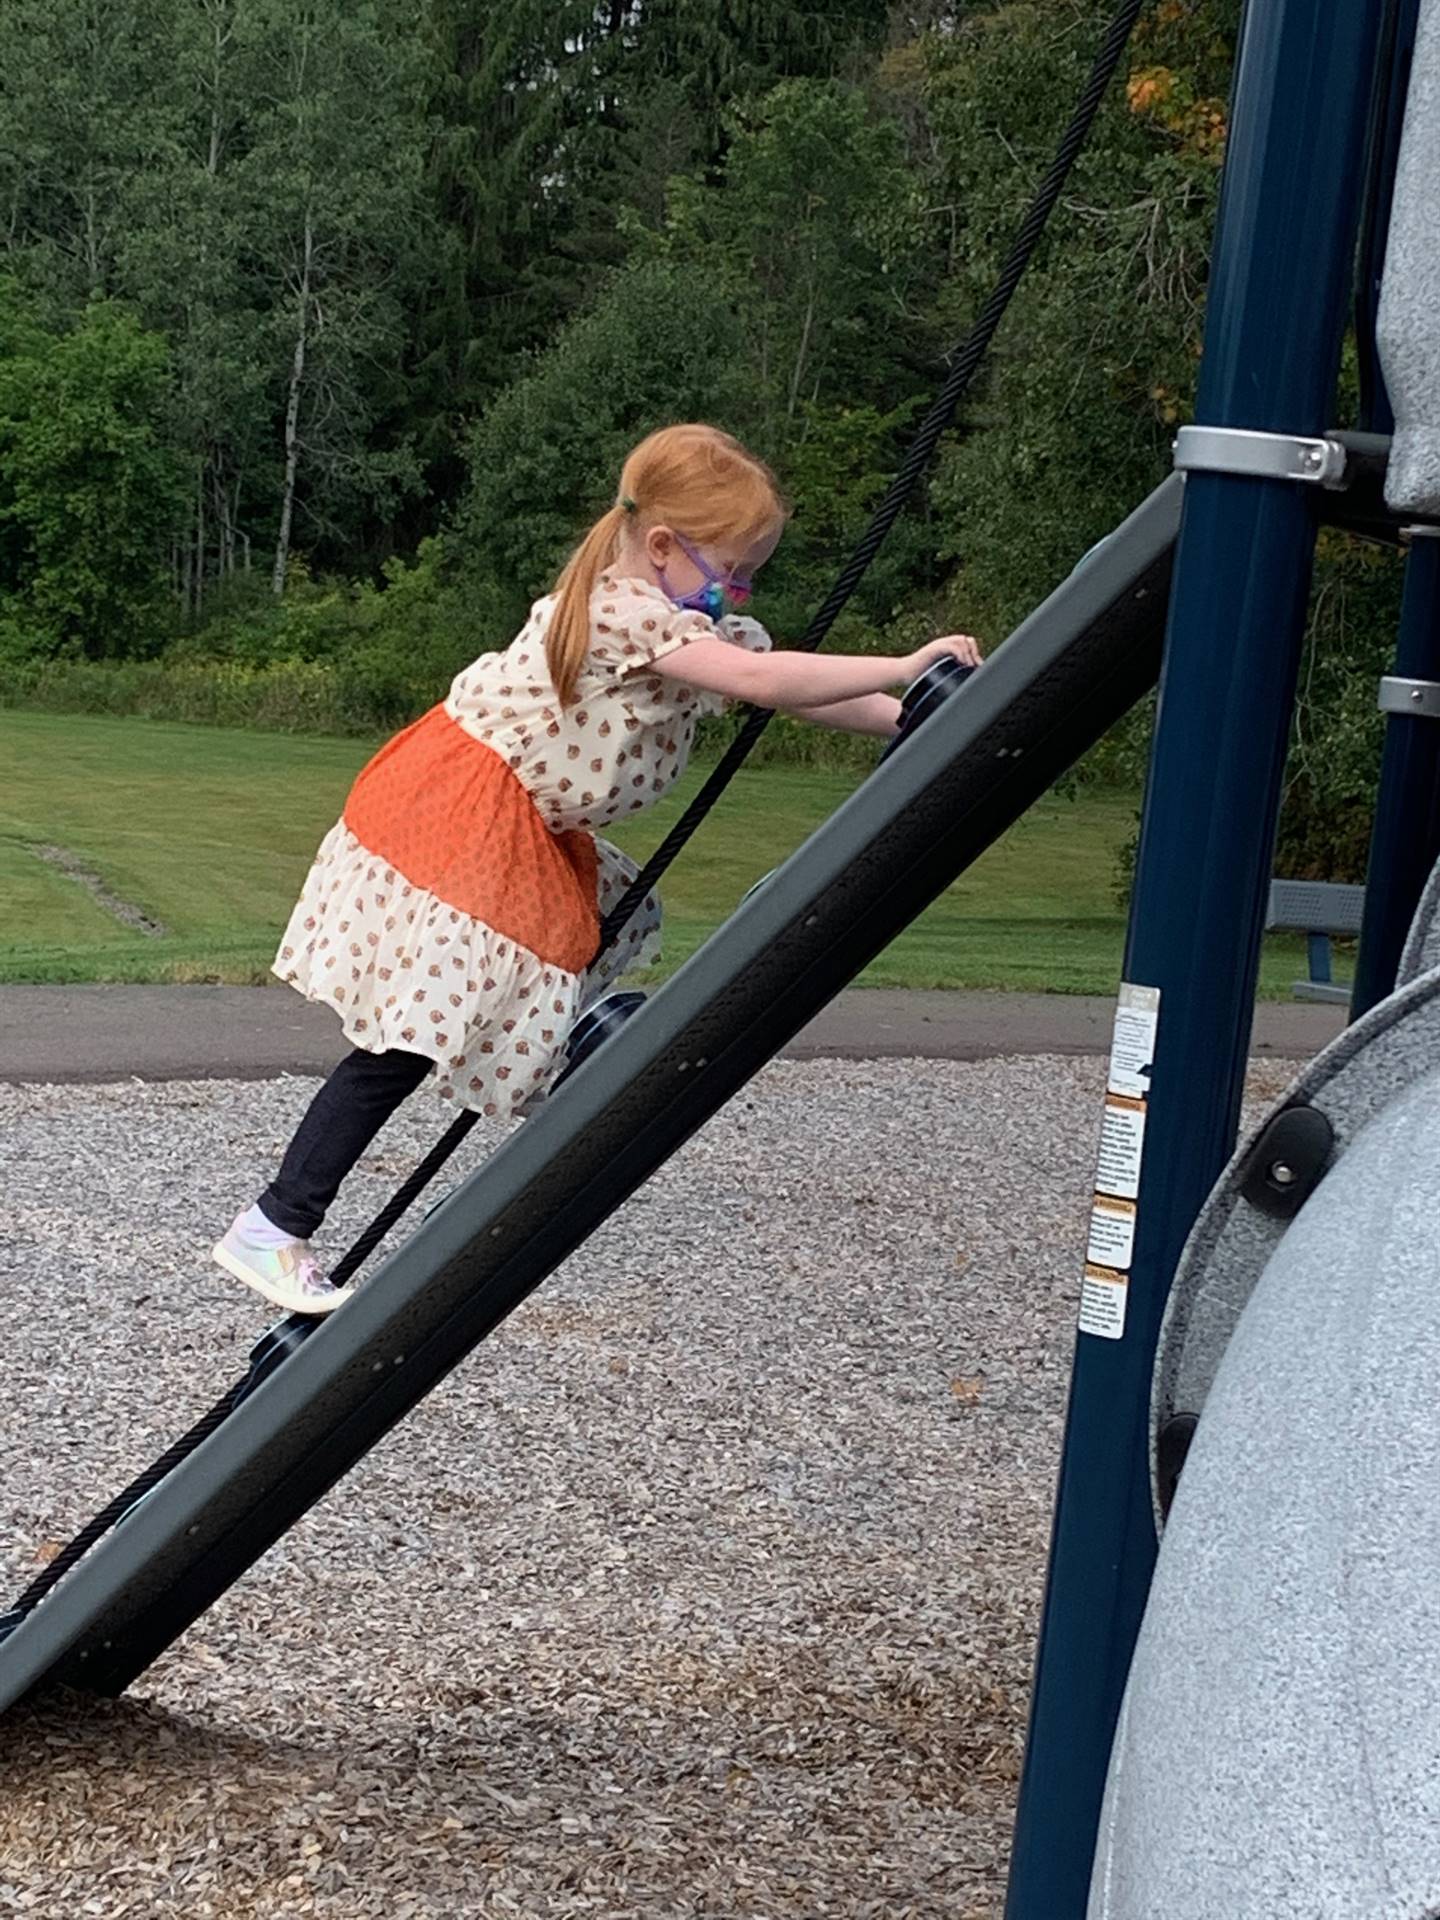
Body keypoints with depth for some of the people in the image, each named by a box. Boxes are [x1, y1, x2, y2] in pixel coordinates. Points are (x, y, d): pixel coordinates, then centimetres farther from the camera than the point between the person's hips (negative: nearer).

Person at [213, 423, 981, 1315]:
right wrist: (904, 667, -28)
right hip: (453, 818, -10)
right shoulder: (628, 611, -20)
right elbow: (764, 681, -30)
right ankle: (272, 1229, -7)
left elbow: (797, 687, 8)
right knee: (407, 1040, -10)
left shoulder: (698, 623, 9)